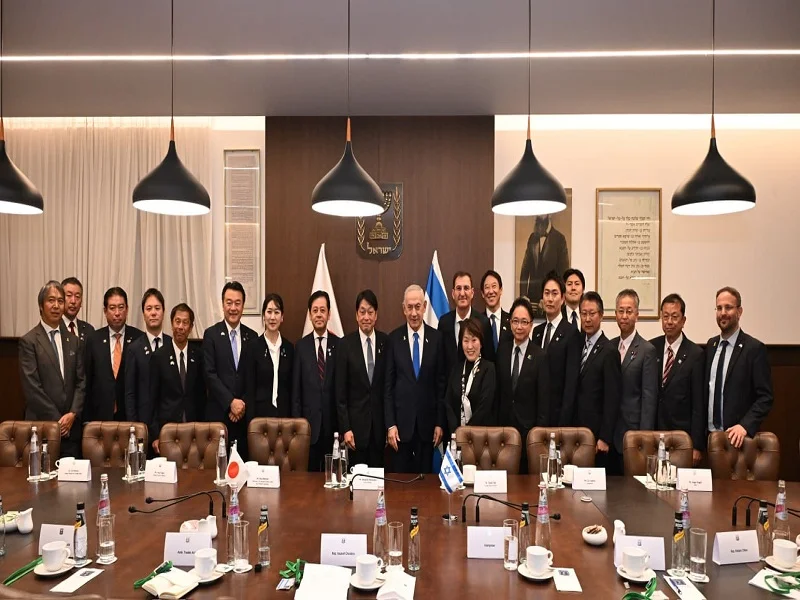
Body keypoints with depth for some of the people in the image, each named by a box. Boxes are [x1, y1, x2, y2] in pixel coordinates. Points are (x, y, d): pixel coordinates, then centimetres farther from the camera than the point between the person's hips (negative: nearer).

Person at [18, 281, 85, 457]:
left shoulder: (73, 341, 12)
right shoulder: (28, 341, -3)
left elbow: (81, 381, 9)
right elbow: (31, 387, -9)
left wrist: (73, 413, -5)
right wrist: (56, 419, -10)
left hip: (71, 426, 4)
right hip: (42, 426, -4)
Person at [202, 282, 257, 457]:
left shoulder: (252, 336, 8)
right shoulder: (211, 334, 1)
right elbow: (209, 374, -6)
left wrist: (242, 404, -3)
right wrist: (231, 402, -11)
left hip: (244, 414, 2)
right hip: (218, 413, -2)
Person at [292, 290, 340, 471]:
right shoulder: (301, 346, 3)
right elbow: (295, 388, 4)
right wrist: (297, 421, -1)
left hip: (333, 422, 0)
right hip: (309, 421, 0)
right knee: (309, 471, 6)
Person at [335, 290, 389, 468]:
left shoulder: (386, 342, -1)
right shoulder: (346, 344, -4)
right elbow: (340, 390, -3)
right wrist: (345, 428, -6)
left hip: (380, 421, 1)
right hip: (356, 421, -1)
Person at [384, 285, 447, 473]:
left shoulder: (436, 338, -1)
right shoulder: (393, 339, -3)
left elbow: (441, 383, 2)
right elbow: (388, 384, -1)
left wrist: (440, 423, 0)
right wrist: (390, 424, -5)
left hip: (427, 421, 1)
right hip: (401, 420, 0)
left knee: (425, 475, 11)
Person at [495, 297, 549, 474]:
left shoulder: (540, 356, -9)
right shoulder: (502, 349, 3)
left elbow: (543, 400, -6)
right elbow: (497, 389, 6)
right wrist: (496, 424, 5)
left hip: (528, 426, -3)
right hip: (503, 423, 3)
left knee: (527, 472, 5)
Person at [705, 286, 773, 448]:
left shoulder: (754, 348, -9)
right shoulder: (711, 345, 8)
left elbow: (765, 397, -10)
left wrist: (745, 426, -22)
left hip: (737, 437, -4)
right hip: (710, 434, 4)